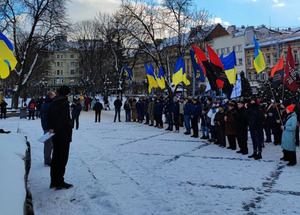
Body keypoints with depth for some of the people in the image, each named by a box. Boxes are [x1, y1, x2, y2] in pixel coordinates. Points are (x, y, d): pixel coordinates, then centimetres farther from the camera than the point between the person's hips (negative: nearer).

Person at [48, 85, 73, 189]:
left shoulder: (54, 103, 13)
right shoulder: (64, 102, -14)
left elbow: (50, 117, 13)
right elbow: (65, 119, -21)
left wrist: (51, 128, 4)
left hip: (56, 134, 9)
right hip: (63, 134, -9)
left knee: (55, 157, 13)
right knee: (62, 158, -2)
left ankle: (54, 181, 20)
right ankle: (60, 182, 2)